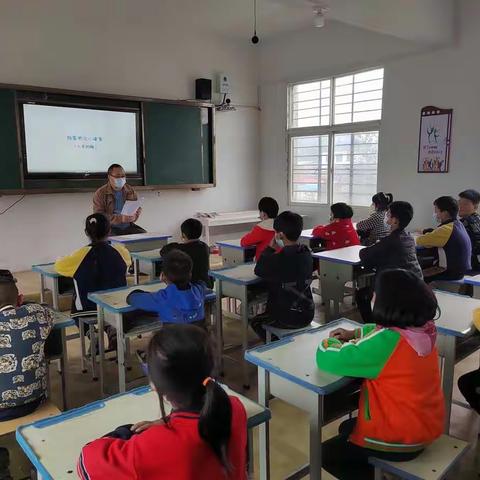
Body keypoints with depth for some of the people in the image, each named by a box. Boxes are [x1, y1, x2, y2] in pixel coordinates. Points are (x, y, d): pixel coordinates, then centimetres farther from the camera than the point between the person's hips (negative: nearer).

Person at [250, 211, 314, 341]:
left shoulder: (279, 259, -23)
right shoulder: (307, 254, -4)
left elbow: (258, 271, -5)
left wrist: (270, 248, 0)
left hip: (287, 318, -6)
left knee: (255, 321, 23)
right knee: (265, 315, 34)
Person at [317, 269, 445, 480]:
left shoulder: (386, 342, -31)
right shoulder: (424, 330, -6)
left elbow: (327, 359, -26)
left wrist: (331, 342, -5)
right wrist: (353, 334, 4)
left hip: (400, 439, -8)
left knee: (326, 454, 12)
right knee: (346, 428, 27)